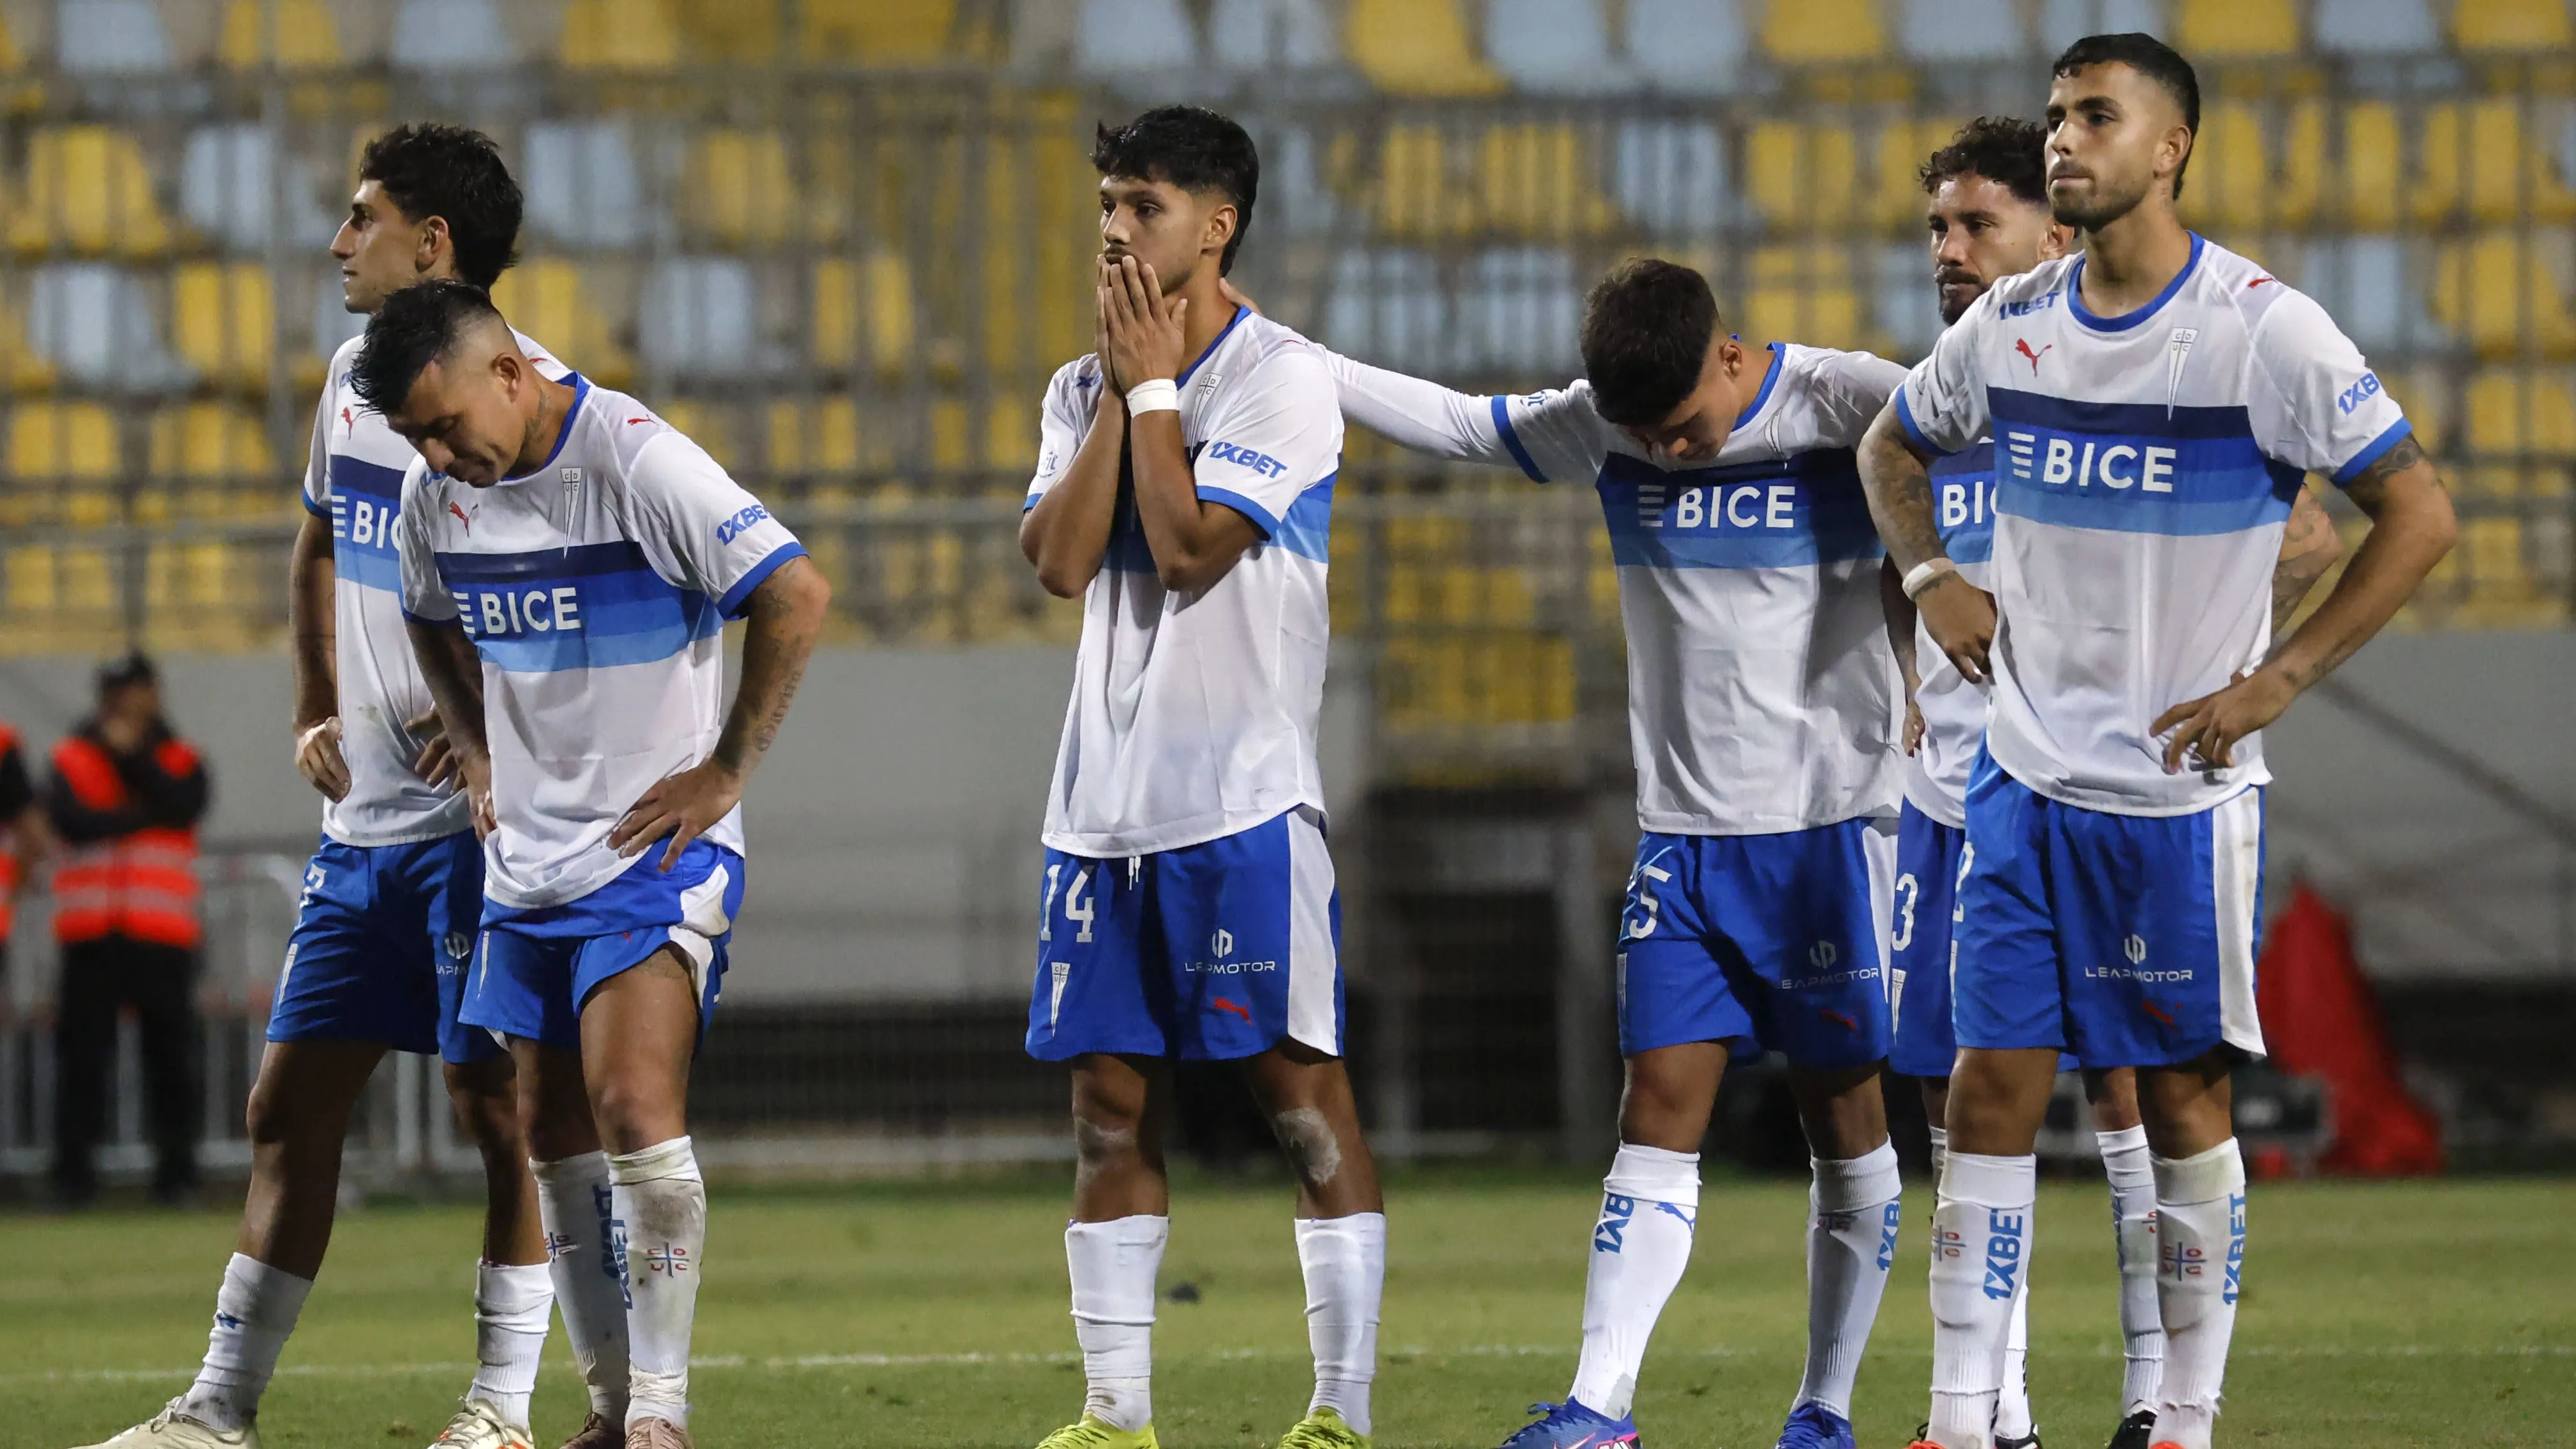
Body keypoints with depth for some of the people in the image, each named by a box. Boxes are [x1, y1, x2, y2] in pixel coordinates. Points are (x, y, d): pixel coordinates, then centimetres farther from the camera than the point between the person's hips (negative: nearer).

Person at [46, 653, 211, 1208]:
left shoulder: (181, 761, 11)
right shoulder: (71, 757, 9)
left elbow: (182, 808, -9)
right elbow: (68, 819, -9)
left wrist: (132, 755, -10)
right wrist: (142, 817, -9)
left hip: (163, 934, 0)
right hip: (91, 929, 0)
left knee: (171, 1053, -1)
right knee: (82, 1051, -4)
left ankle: (177, 1169, 4)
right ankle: (73, 1173, -1)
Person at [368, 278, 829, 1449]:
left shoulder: (636, 461, -18)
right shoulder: (436, 492, 4)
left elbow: (797, 595, -19)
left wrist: (726, 772, -15)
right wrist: (480, 764, 15)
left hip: (655, 850, -7)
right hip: (525, 862, 7)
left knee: (635, 1110, -19)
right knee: (555, 1142, 8)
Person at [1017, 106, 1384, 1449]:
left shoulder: (1282, 377, -5)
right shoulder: (1082, 391, 14)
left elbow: (1191, 546, -16)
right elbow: (1059, 557, -1)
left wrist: (1154, 386, -6)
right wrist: (1119, 387, -2)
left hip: (1244, 796, -6)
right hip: (1104, 796, 6)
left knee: (1300, 1087, -6)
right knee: (1110, 1098, 6)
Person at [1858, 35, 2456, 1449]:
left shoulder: (2262, 329, -12)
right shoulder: (2010, 324, 4)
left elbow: (2417, 513, -8)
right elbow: (1893, 448, 24)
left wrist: (2277, 681, -12)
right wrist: (1930, 577, 5)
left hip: (2184, 788, -4)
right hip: (2025, 775, 4)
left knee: (2183, 1102, 4)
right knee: (1991, 1089, 0)